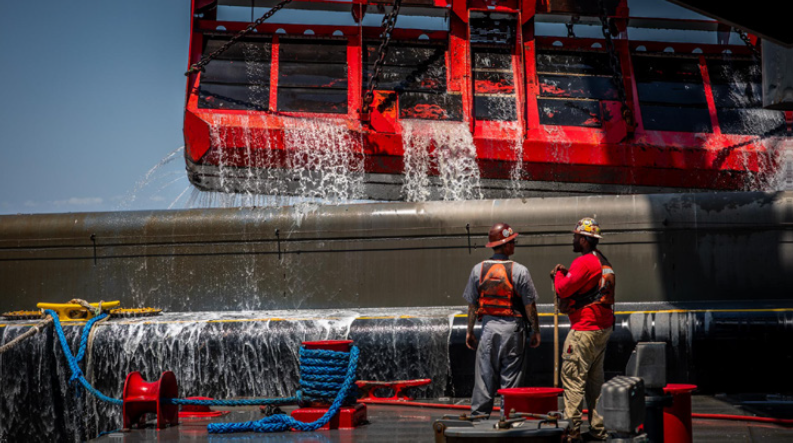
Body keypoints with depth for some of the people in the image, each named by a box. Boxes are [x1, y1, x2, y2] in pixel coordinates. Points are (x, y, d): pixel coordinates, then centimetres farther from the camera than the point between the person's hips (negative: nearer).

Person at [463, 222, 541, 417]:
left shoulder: (478, 270, 1)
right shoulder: (519, 271, -8)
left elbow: (472, 305, 5)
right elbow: (529, 306, -5)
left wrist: (470, 331, 14)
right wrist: (536, 331, 5)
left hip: (488, 326, 3)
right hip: (512, 328, -3)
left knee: (484, 377, 6)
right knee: (510, 377, 4)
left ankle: (478, 416, 8)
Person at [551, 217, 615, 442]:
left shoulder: (584, 262, -15)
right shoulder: (604, 263, 16)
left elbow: (563, 289, -17)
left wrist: (558, 275, 3)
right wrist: (566, 273, 12)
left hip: (585, 329, -10)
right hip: (604, 328, 10)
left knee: (572, 377, -8)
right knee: (595, 379, 13)